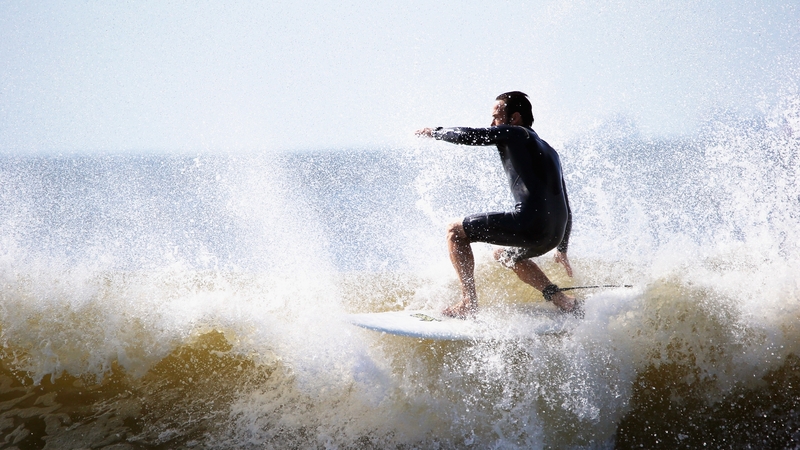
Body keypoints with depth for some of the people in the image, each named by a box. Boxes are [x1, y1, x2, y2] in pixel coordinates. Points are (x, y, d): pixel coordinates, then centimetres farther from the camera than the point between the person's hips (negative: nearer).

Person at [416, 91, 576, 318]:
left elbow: (469, 136, -1)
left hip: (530, 223, -9)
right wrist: (562, 249, 39)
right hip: (553, 235, 9)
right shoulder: (549, 151, 29)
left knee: (455, 231, 5)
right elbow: (565, 208, 32)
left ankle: (469, 301, -2)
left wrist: (435, 132, 18)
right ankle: (561, 300, 22)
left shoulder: (513, 134, 6)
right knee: (505, 255, 37)